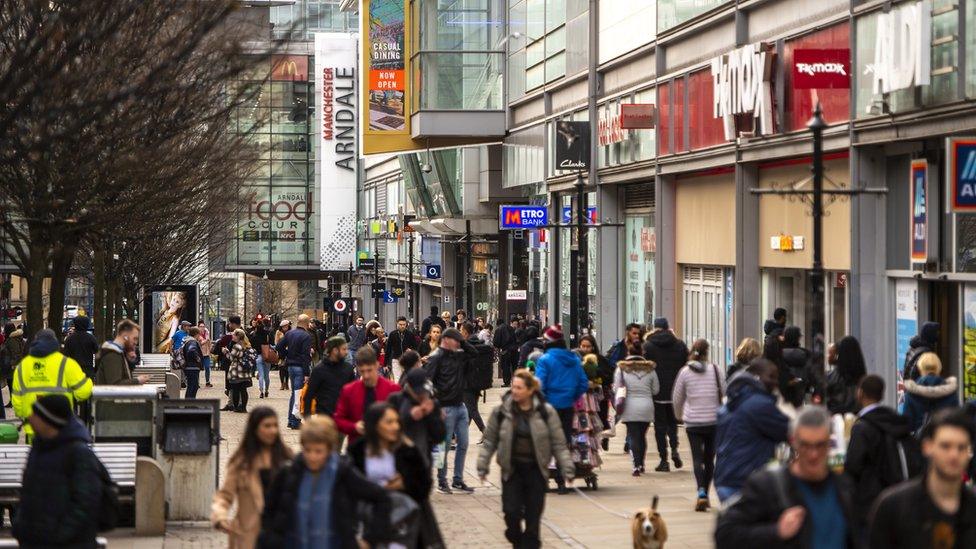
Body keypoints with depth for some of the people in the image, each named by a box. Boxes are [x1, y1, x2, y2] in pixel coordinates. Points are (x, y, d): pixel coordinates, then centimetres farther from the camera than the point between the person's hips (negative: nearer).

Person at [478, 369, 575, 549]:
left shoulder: (546, 412, -4)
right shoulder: (501, 412, -1)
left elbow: (558, 443, -1)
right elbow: (489, 441, 5)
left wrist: (567, 469, -5)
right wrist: (483, 466, -1)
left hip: (536, 469, 0)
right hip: (512, 469, 0)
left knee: (533, 514, 1)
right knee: (511, 511, -7)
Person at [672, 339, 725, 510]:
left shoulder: (685, 372, -3)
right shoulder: (715, 370, -5)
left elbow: (677, 398, 6)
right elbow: (725, 392, 0)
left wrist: (679, 414, 24)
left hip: (693, 422, -1)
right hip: (714, 420, 1)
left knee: (697, 458, -1)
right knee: (709, 458, 12)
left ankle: (701, 492, -22)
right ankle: (705, 495, 16)